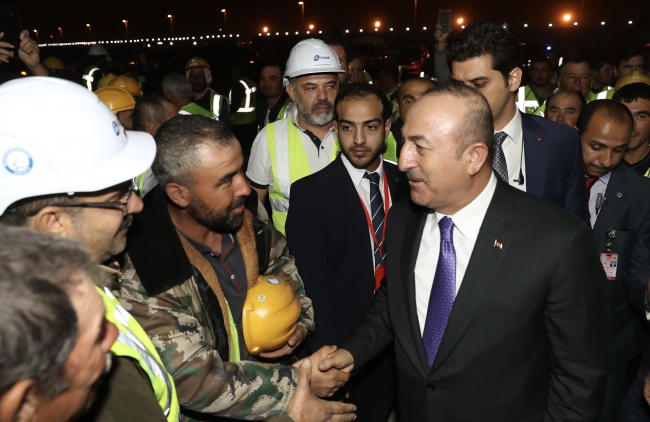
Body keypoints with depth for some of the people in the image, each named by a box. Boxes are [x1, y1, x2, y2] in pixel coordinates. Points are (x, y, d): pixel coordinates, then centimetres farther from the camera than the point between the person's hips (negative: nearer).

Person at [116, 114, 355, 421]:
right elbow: (195, 381, -23)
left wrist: (300, 319, -6)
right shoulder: (145, 278, -26)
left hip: (267, 361, 4)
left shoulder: (246, 213, -11)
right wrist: (295, 384, -20)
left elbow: (281, 260, 8)